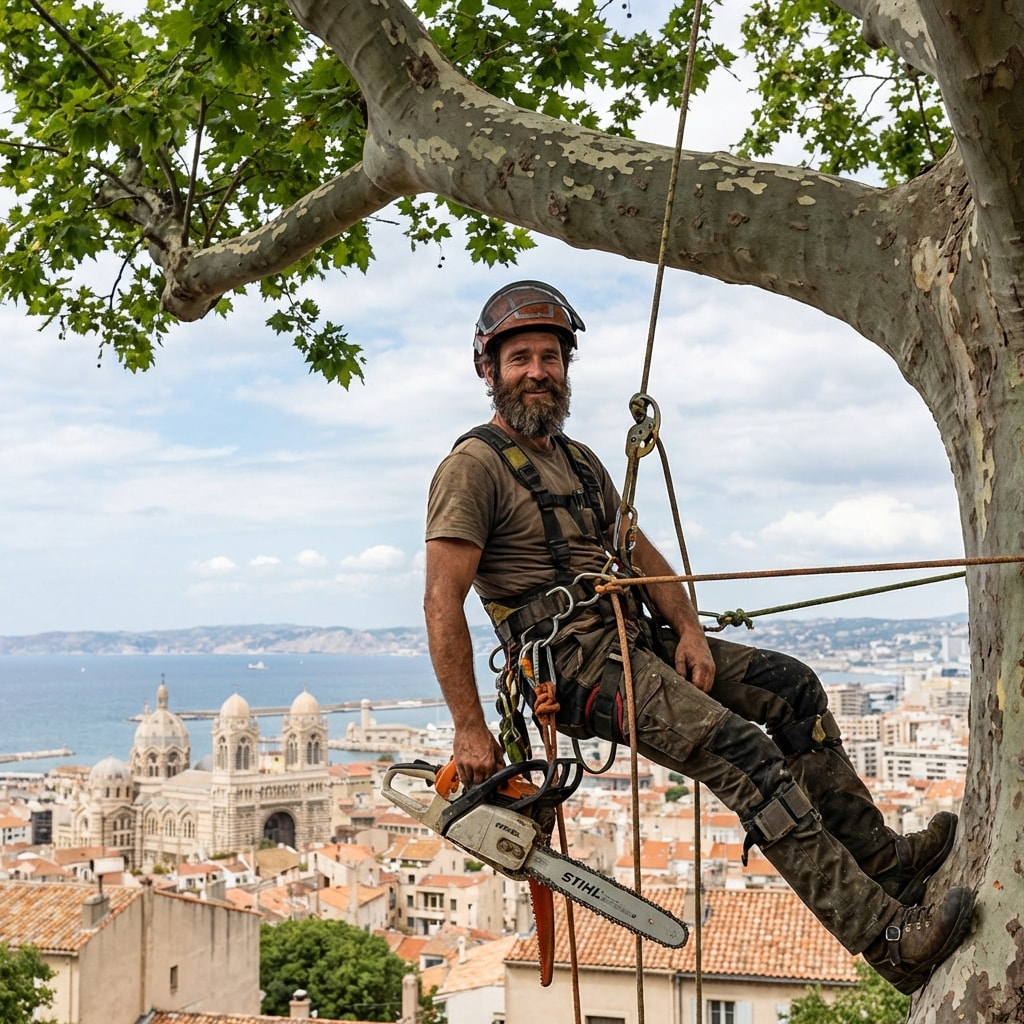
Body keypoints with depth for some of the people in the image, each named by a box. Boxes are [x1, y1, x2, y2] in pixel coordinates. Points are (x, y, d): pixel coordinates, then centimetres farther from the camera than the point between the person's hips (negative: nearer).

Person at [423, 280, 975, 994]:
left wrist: (689, 630, -1)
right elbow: (442, 602, -16)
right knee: (743, 754, -22)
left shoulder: (579, 461, 19)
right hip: (571, 658, -9)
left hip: (634, 638, 9)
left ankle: (878, 858, 10)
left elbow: (639, 553, 17)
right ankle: (885, 937, -22)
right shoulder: (474, 467, -9)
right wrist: (470, 730, -20)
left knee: (792, 686, 4)